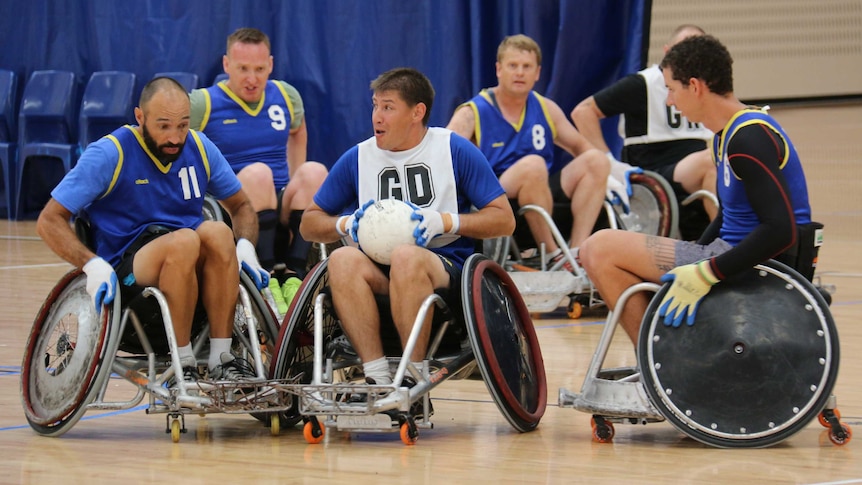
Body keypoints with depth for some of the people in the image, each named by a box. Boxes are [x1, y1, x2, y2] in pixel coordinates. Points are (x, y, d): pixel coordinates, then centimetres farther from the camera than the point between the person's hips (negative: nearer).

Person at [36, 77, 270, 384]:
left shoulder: (199, 148, 6)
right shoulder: (111, 154, -7)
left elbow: (241, 206, 18)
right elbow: (49, 221, -9)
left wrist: (245, 247, -4)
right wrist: (92, 265, -25)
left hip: (194, 271, 4)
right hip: (126, 271, -4)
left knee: (218, 233, -29)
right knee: (183, 241, -34)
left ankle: (221, 359, -25)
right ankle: (183, 366, -27)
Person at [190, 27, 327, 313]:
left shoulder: (286, 97, 12)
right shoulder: (203, 104, -2)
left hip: (280, 215, 4)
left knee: (315, 172, -25)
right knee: (257, 173, -34)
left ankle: (293, 274, -28)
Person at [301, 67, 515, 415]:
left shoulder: (455, 150, 5)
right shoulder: (357, 158, 14)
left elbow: (504, 220, 3)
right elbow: (310, 223, 19)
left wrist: (447, 222, -11)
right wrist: (345, 225, -2)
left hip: (446, 272, -3)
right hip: (380, 272, 3)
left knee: (407, 257, -37)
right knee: (343, 260, -30)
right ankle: (377, 377, -34)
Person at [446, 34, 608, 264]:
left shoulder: (546, 109, 14)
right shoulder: (473, 113, -2)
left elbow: (579, 146, 24)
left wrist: (606, 176, 7)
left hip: (543, 197, 6)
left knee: (596, 160, -11)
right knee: (533, 164, -33)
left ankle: (577, 252, -22)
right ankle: (552, 255, -26)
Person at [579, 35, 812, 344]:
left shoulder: (751, 137, -19)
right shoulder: (727, 135, 14)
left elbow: (781, 230, -27)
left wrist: (704, 274, -27)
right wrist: (690, 263, 15)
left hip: (755, 268, -11)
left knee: (601, 249, -11)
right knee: (598, 252, 18)